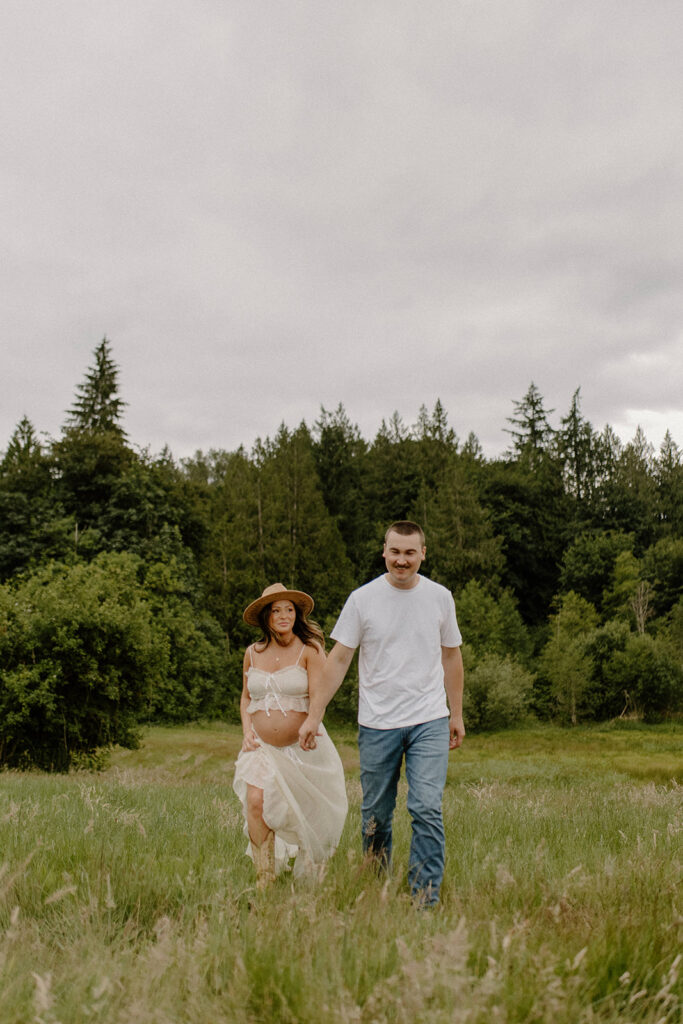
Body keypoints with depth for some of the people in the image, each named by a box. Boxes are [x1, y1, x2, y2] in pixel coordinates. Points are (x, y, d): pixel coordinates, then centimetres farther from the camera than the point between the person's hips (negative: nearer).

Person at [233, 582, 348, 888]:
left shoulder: (310, 650, -6)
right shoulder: (253, 653, 6)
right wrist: (247, 731, 3)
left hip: (303, 748, -2)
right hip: (262, 748, 3)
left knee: (307, 815, 6)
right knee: (255, 802, -19)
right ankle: (264, 880, -8)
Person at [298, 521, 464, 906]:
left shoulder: (440, 597, 4)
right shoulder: (363, 599, -2)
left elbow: (451, 658, 15)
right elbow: (339, 659, 0)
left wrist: (457, 714, 15)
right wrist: (314, 716, -3)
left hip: (429, 722, 0)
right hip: (377, 725, 0)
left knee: (427, 809, -12)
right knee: (376, 815, 9)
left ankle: (426, 898, -3)